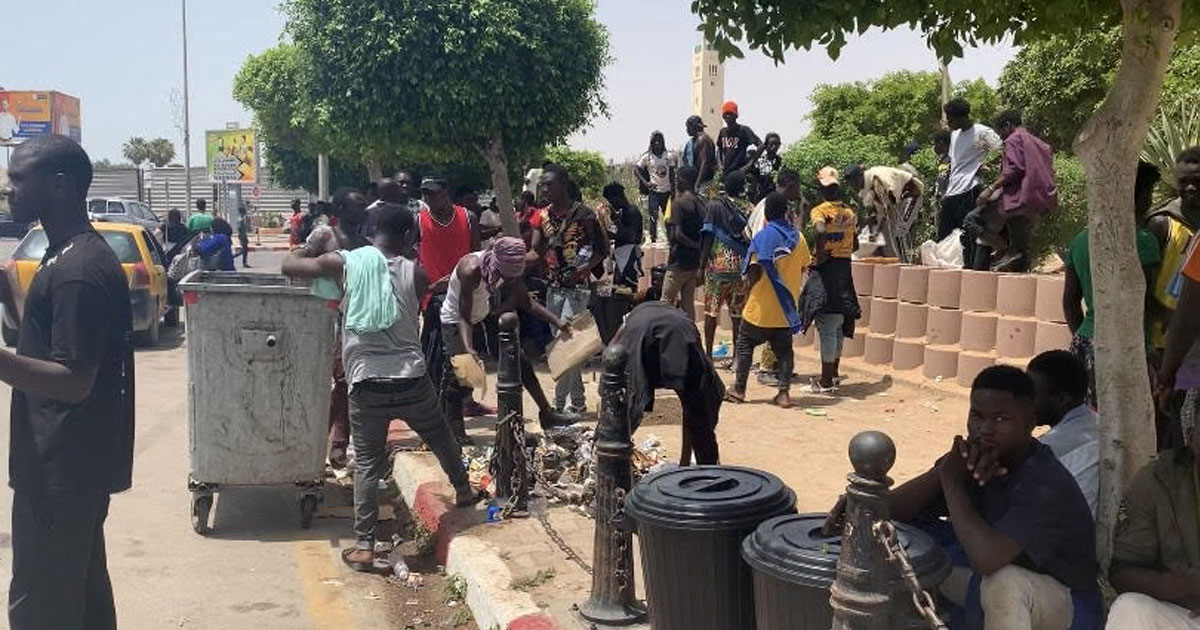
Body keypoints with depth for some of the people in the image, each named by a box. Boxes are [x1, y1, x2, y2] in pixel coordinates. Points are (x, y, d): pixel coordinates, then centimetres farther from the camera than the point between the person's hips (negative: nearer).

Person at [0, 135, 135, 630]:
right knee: (82, 590, 18)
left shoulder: (78, 270, -21)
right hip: (76, 461, 10)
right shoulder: (76, 255, 11)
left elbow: (73, 381, -24)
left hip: (61, 469, -10)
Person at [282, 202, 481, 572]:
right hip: (412, 379, 1)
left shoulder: (345, 263, -1)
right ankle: (464, 491, 47)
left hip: (366, 383, -1)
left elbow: (289, 266, 7)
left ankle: (364, 547, 5)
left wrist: (312, 251, 25)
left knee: (367, 465, 7)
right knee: (441, 440, 26)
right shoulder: (415, 274, 1)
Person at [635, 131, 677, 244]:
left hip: (667, 191, 2)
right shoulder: (647, 157, -1)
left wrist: (673, 191, 0)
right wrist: (645, 182, -13)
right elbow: (636, 170, -2)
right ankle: (653, 240, -4)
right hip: (654, 191, -2)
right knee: (653, 217, -7)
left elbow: (672, 175, 5)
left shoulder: (669, 156, 4)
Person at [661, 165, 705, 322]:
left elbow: (677, 234, -20)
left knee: (666, 303, -1)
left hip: (679, 262, -7)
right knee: (688, 303, 11)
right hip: (694, 262, 7)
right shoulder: (699, 203, 9)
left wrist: (696, 246, -9)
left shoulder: (679, 202, -13)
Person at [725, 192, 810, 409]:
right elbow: (803, 269, 8)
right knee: (783, 350, 9)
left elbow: (755, 271, -15)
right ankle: (784, 392, 3)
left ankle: (739, 389, 13)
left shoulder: (763, 236, -12)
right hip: (786, 306, 4)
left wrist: (748, 284, 3)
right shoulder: (798, 238, 2)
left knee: (745, 345, 10)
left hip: (762, 305, -4)